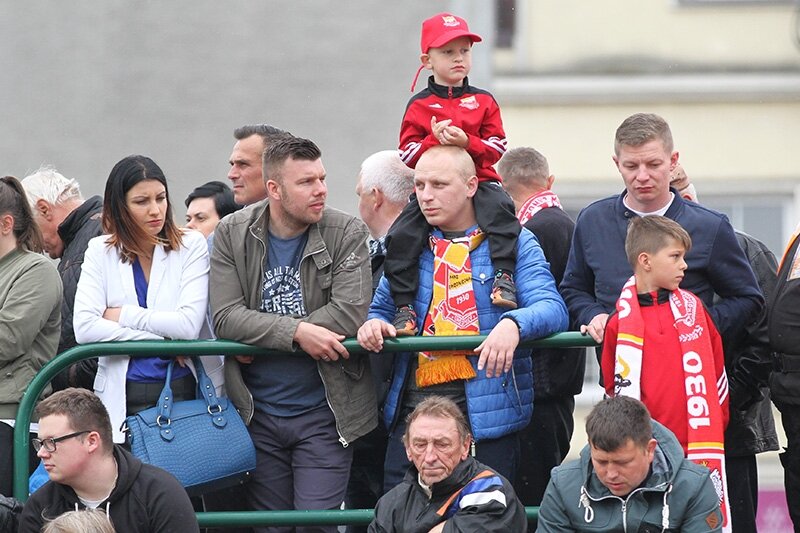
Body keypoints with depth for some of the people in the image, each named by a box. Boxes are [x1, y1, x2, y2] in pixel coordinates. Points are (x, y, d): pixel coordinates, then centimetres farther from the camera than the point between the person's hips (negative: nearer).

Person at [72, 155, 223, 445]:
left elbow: (189, 325, -10)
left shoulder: (191, 245, 2)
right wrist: (159, 342, -10)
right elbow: (84, 328, -7)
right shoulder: (101, 252, 7)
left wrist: (122, 315, -5)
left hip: (187, 391, -1)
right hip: (124, 397, 1)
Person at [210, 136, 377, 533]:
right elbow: (226, 317, -11)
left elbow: (350, 314, -18)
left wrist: (260, 341, -16)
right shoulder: (232, 233, -1)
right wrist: (297, 332, -25)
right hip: (257, 414, 2)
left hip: (323, 413, -2)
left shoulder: (347, 234, -6)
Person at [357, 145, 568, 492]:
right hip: (414, 402, 4)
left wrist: (513, 323, -31)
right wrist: (373, 324, 1)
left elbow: (552, 308, -9)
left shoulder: (513, 243, 2)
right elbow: (382, 308, 26)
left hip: (486, 409, -4)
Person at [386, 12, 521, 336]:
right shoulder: (419, 105, 7)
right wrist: (434, 140, -18)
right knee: (401, 235, -17)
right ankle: (403, 306, -11)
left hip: (479, 180, -1)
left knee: (500, 207, -32)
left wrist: (467, 142, -17)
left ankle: (504, 277, -33)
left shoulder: (483, 101, 8)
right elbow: (407, 154, 0)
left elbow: (497, 149, 0)